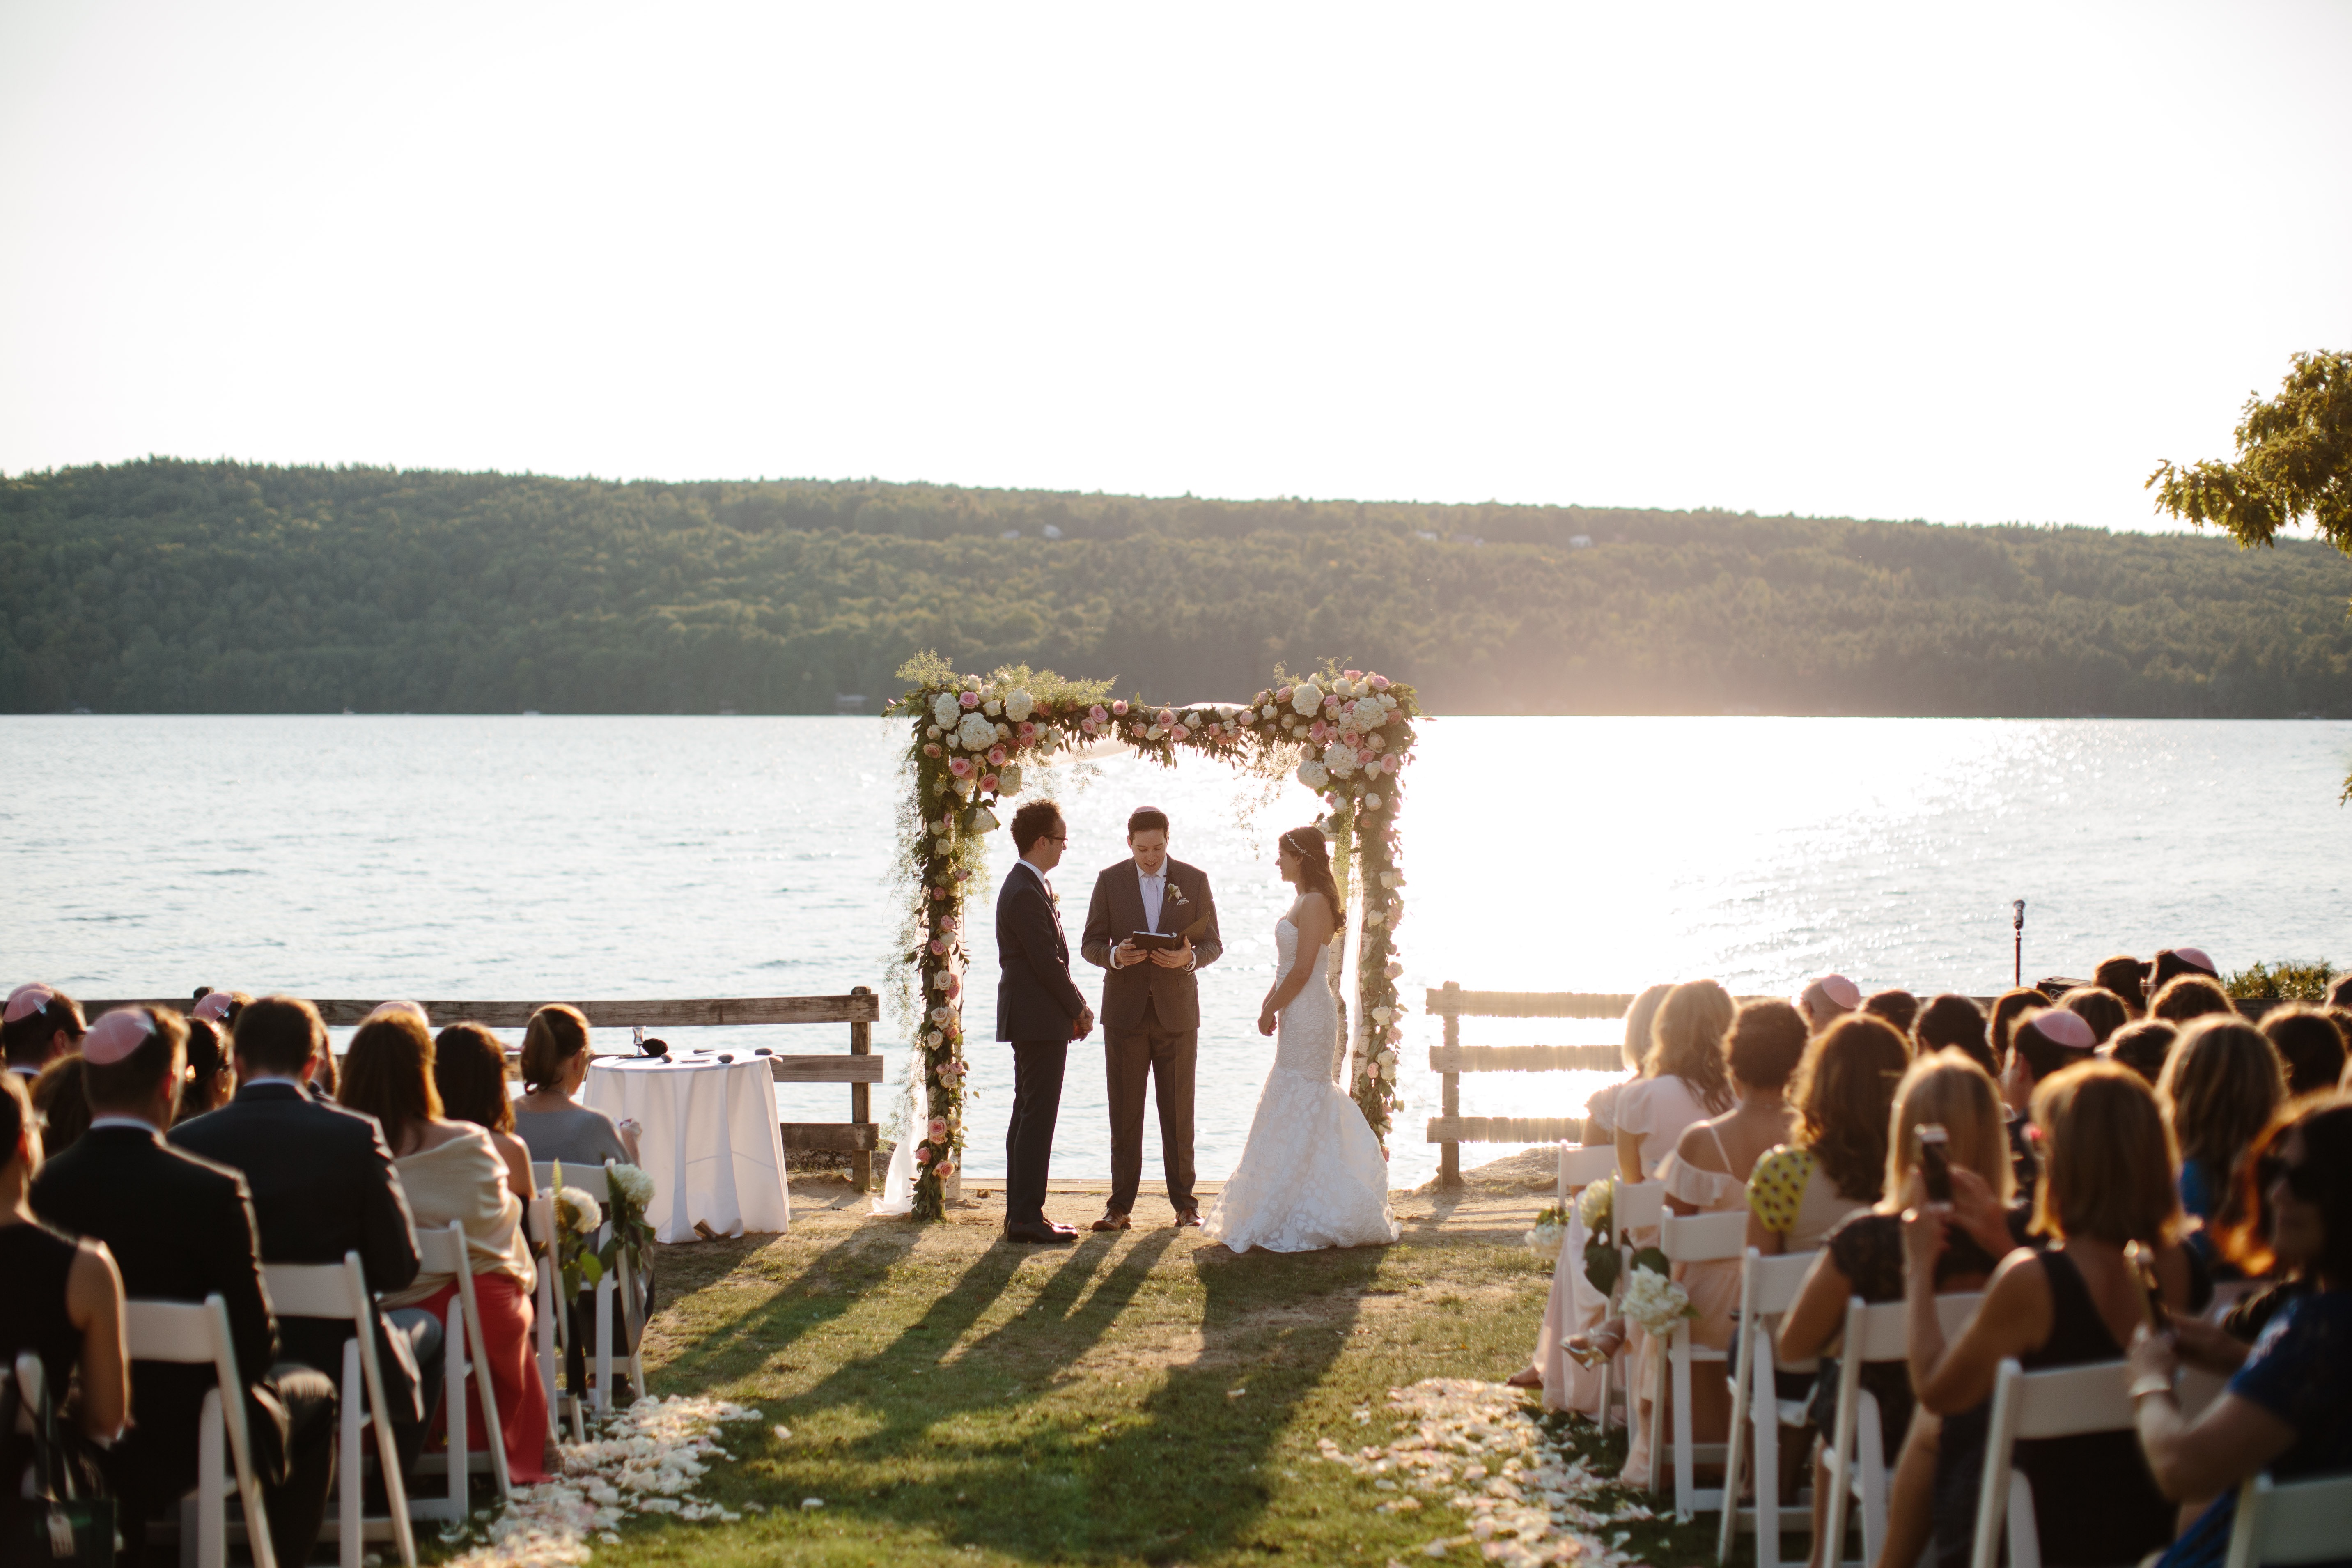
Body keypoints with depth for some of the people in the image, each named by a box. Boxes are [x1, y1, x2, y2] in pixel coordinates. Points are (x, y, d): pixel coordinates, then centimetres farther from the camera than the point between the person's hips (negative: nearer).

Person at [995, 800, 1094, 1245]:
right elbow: (1048, 964, -20)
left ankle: (1020, 1212, 19)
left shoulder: (1028, 885, 15)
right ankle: (1027, 1216, -6)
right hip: (1041, 1020, -11)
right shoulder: (1026, 893, -19)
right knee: (1038, 1117, -8)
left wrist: (1074, 1007, 9)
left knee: (1027, 1114, 13)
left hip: (1029, 1019, 11)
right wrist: (1079, 1009, -9)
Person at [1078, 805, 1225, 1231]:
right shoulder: (1110, 880, 3)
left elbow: (1213, 943, 5)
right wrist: (1115, 956, -18)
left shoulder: (1194, 880, 3)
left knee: (1178, 1112, 3)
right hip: (1125, 1011, 0)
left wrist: (1189, 959, -17)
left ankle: (1184, 1202, 12)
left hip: (1177, 1011, 0)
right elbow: (1090, 944, 4)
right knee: (1124, 1113, 1)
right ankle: (1120, 1205, 6)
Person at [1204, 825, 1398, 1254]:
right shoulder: (1304, 902, 15)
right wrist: (1269, 1003, 7)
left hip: (1308, 1016, -10)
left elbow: (1302, 970, -20)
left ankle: (1299, 1219, -2)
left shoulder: (1314, 903, -16)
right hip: (1300, 1016, 10)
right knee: (1311, 1110, 13)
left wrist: (1270, 1010, -12)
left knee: (1297, 1108, -6)